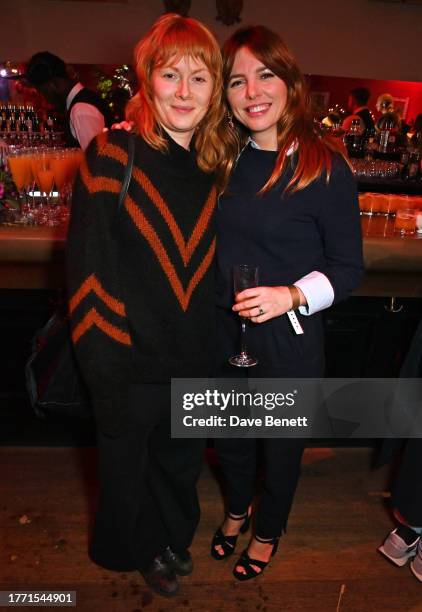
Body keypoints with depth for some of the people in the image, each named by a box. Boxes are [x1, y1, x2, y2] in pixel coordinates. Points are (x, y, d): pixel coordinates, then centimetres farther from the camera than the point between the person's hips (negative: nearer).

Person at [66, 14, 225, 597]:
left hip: (192, 361, 5)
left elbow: (209, 269, 8)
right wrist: (104, 368, -16)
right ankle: (136, 550, 52)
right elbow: (88, 269, -14)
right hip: (131, 363, -4)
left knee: (181, 462, 26)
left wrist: (213, 348, 5)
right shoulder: (111, 156, -13)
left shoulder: (213, 168, 2)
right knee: (127, 468, 21)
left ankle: (172, 539, 57)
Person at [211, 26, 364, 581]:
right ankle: (236, 509, 57)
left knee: (281, 445, 19)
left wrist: (292, 295, -28)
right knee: (229, 435, 24)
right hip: (223, 330, 5)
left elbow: (348, 266, -11)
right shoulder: (226, 160, 1)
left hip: (289, 338, -4)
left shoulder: (326, 167, -14)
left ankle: (268, 531, 50)